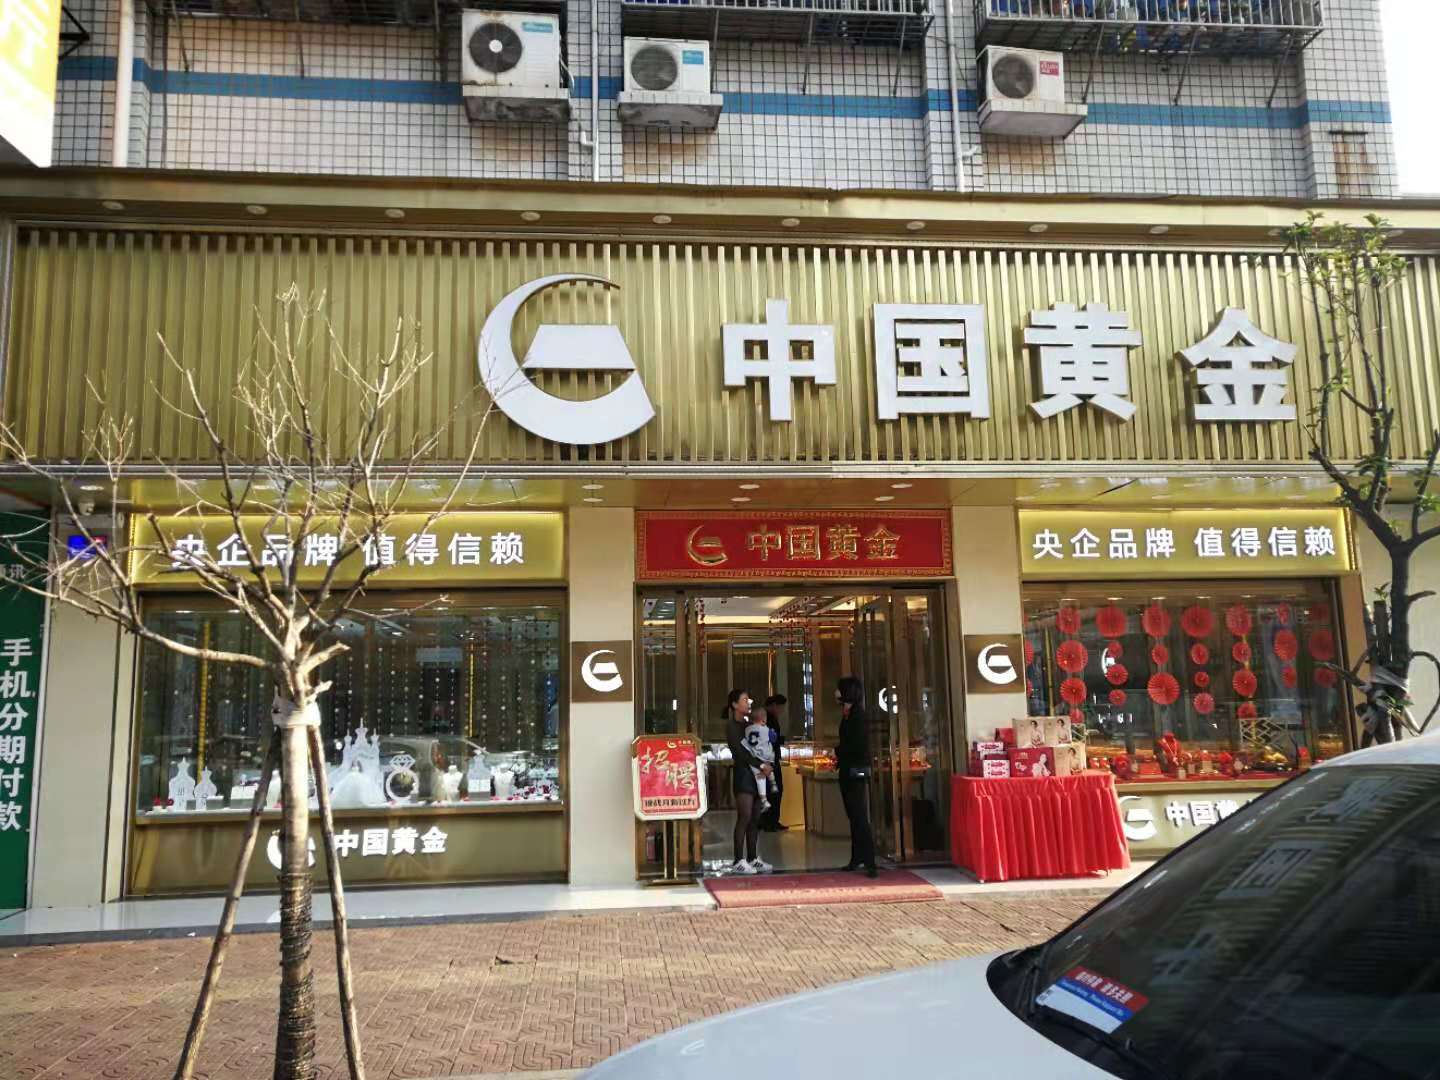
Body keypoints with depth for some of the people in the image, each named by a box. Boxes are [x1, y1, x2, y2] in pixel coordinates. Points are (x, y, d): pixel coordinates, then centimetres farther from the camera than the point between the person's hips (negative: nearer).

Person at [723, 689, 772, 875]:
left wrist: (766, 765, 0)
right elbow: (740, 751, -13)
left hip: (756, 773, 7)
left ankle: (753, 858, 10)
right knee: (744, 817, -10)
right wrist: (761, 765, -16)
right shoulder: (731, 726, -4)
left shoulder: (749, 725, 18)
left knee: (755, 818, 6)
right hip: (743, 773, -7)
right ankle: (739, 861, -8)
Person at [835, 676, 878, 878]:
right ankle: (856, 858, 20)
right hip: (847, 772, 8)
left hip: (857, 771, -8)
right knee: (853, 816, 13)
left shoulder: (858, 714, -12)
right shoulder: (846, 715, 12)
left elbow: (857, 744, -19)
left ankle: (870, 863, -10)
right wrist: (839, 759, 2)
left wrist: (838, 752, -4)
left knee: (860, 817, -10)